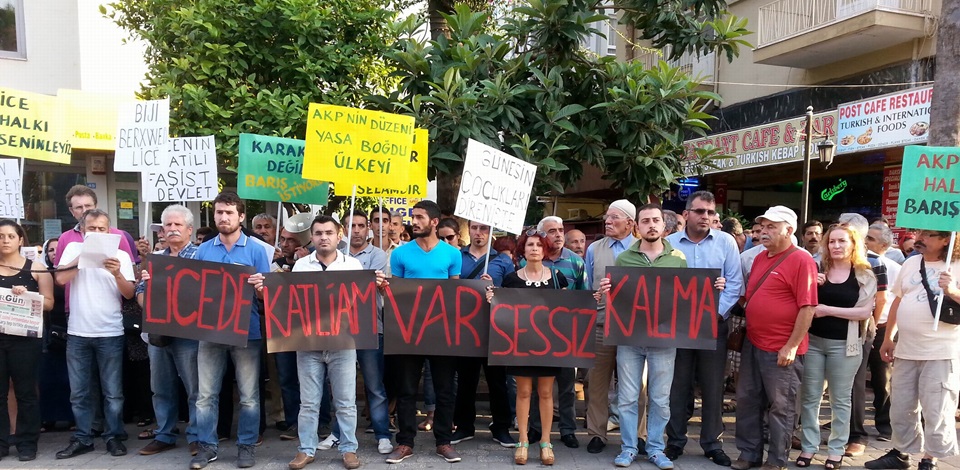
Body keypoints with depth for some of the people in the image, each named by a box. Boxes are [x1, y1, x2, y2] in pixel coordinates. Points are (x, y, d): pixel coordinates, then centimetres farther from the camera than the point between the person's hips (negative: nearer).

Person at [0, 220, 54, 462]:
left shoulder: (35, 269, 1)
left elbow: (48, 303, -4)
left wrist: (25, 296, -20)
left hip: (25, 338, -2)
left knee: (25, 391, 4)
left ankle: (27, 442, 13)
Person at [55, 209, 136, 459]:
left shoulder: (120, 255, 1)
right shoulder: (74, 249, 4)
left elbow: (129, 293, -5)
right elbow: (61, 279, -11)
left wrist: (117, 274, -22)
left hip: (110, 333, -1)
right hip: (77, 333, 1)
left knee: (113, 392, 5)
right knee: (79, 392, 10)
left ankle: (113, 437, 17)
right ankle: (82, 439, 22)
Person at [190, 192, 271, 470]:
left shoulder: (255, 250, -1)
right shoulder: (203, 250, 8)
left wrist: (260, 287, -24)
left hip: (246, 332, -2)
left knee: (249, 395, 6)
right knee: (206, 394, 7)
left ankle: (246, 445, 18)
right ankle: (207, 446, 19)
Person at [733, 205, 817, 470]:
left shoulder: (801, 261, -12)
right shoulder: (760, 258, 12)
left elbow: (808, 307, -17)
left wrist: (791, 346, -18)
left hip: (781, 350, -8)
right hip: (753, 343, 8)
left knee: (780, 407, 5)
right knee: (747, 401, 13)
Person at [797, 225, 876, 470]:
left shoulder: (865, 275, -1)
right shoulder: (817, 270, 5)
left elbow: (865, 312, -9)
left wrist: (829, 309, -15)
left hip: (844, 344, -2)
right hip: (813, 340, 2)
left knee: (840, 399, 8)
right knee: (810, 396, 6)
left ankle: (836, 449, 18)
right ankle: (808, 446, 16)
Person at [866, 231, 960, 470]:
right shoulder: (910, 263, 10)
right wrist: (888, 338, 17)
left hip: (940, 353, -5)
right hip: (906, 350, 6)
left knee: (936, 412, 2)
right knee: (901, 408, 14)